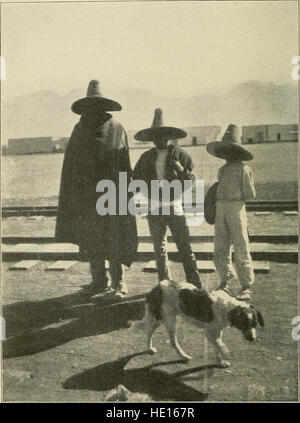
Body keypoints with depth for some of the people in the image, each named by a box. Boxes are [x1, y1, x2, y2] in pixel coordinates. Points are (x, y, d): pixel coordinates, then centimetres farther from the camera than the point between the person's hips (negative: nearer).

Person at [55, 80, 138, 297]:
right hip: (85, 194, 3)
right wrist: (71, 196, 3)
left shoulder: (117, 130, 4)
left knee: (114, 239, -4)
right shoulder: (79, 131, 12)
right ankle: (99, 281, 17)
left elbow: (125, 165, 1)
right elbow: (70, 164, 10)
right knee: (90, 238, 6)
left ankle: (119, 282, 6)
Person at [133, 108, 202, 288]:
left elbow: (190, 181, 2)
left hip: (175, 206, -2)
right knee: (160, 250, 6)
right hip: (154, 208, 3)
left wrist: (181, 169, -16)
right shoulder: (146, 157, 11)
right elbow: (136, 180, 15)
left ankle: (195, 284, 6)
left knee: (185, 248, -2)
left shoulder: (179, 155, 3)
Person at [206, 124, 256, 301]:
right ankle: (225, 282, 19)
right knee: (220, 249, 6)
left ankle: (247, 287, 4)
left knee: (241, 248, -4)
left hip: (237, 208, -6)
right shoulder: (222, 170, 17)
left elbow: (251, 194, -4)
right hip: (220, 209, 6)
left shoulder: (244, 169, -3)